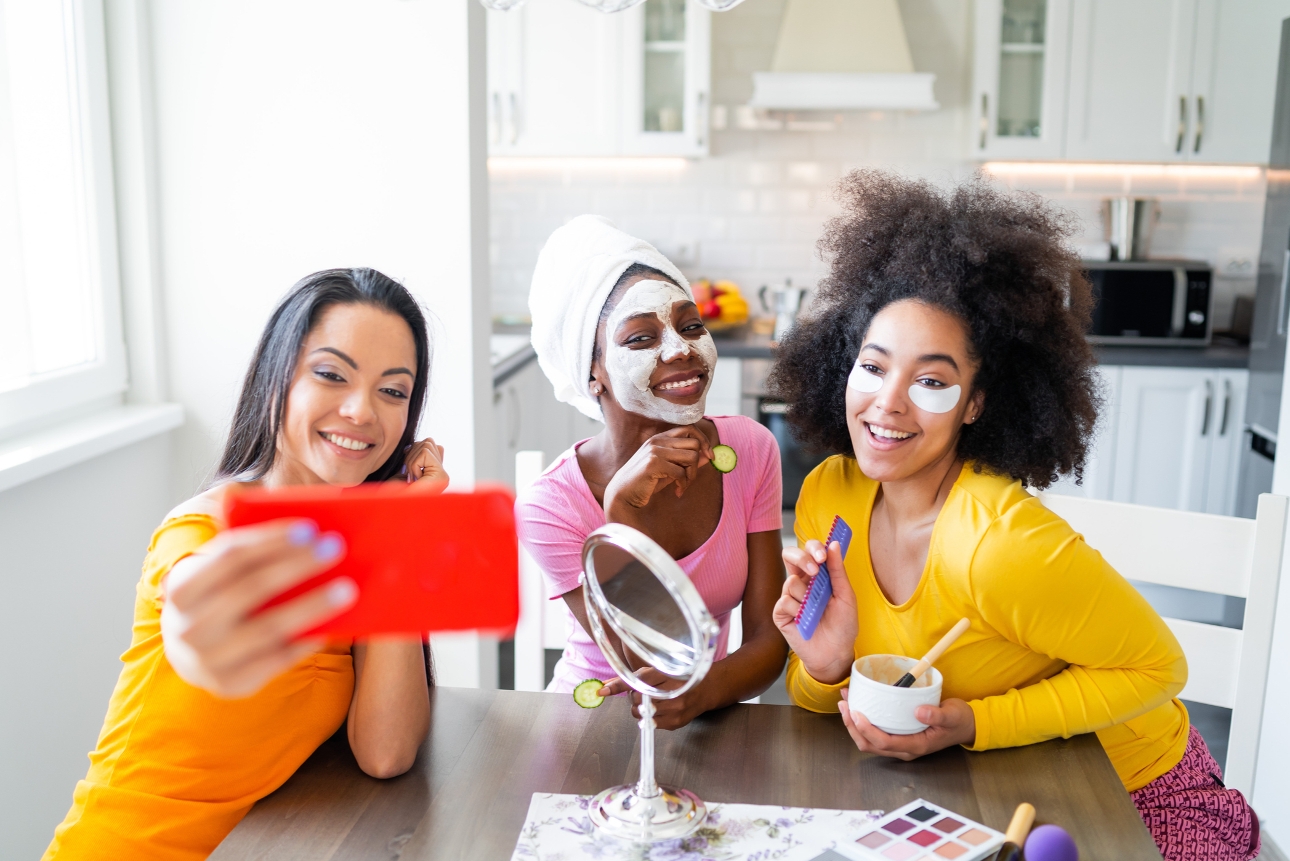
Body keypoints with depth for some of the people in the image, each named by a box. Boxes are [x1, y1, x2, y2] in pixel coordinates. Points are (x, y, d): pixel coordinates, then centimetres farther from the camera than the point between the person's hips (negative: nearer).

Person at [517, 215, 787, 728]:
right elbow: (644, 665, -19)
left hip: (709, 723, 4)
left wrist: (703, 690, -27)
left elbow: (767, 641, -6)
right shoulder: (550, 507, -16)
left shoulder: (750, 450, -7)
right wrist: (623, 508, -30)